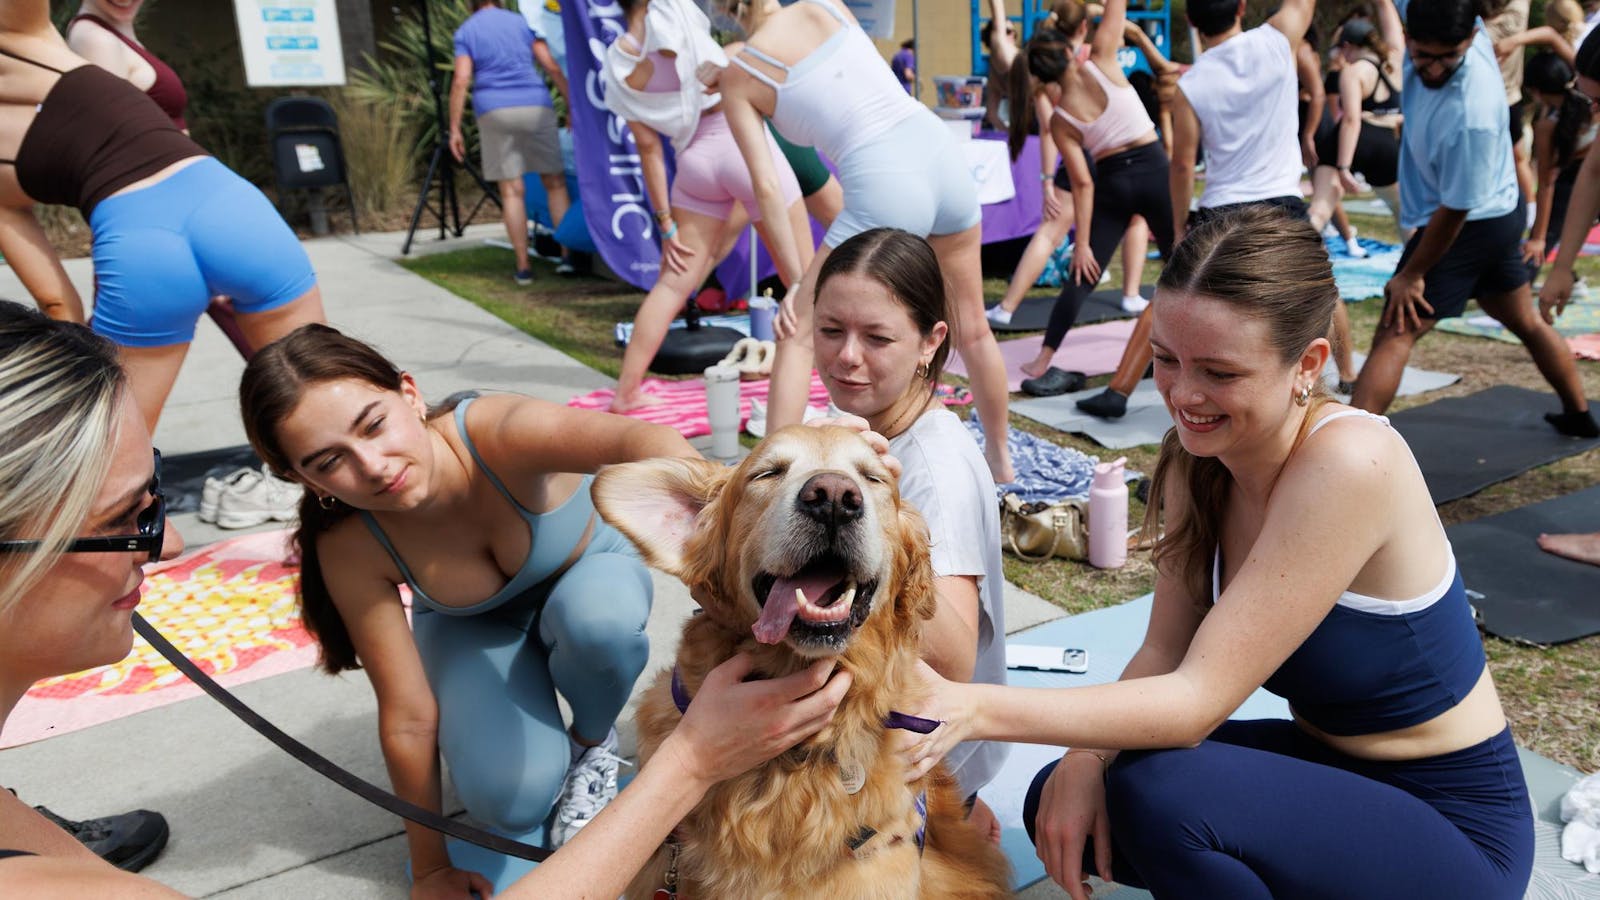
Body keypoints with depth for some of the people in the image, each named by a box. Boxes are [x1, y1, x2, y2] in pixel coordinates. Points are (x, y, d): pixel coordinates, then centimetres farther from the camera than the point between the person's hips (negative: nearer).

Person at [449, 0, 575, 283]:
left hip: (494, 111, 0)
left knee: (511, 190, 1)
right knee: (555, 182, 7)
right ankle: (567, 255, -3)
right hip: (535, 106, 0)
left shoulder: (465, 32, 9)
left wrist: (454, 129, -2)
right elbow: (552, 67, 4)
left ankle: (523, 267, -1)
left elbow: (461, 81, -3)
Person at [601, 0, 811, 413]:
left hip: (695, 159, 4)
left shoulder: (618, 64, 4)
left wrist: (665, 221, 9)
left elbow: (648, 146, 6)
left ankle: (626, 391, 12)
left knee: (672, 284, 9)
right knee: (803, 276, 6)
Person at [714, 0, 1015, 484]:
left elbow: (766, 186, 0)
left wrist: (795, 278, 4)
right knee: (973, 328, 22)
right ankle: (999, 456, 39)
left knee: (798, 335, 10)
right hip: (943, 157, 5)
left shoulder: (739, 77, 5)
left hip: (884, 190, -4)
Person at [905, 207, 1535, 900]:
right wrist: (1086, 758, -23)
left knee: (1158, 794, -31)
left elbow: (1199, 697, -32)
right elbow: (1164, 653, -5)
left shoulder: (1349, 465, -30)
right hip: (1325, 762, 7)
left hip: (1450, 821, -7)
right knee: (1060, 806, -5)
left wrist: (976, 709, -39)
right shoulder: (1198, 455, -7)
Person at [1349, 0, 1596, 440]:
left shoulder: (1469, 114, -34)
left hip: (1470, 227, -10)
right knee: (1526, 322, 26)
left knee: (1394, 337, -15)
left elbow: (1455, 210, -25)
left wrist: (1410, 275, -16)